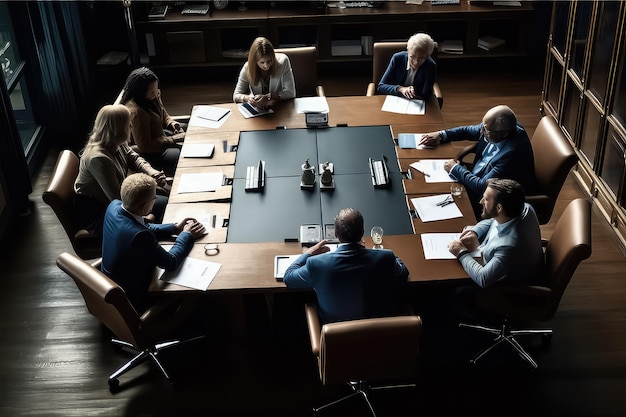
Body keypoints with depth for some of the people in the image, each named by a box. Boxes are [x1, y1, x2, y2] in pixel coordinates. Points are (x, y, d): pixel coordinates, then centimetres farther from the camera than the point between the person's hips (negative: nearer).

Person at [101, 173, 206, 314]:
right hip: (131, 298, -7)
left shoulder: (114, 206, -16)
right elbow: (171, 263, -23)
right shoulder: (139, 235, -39)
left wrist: (175, 228, 1)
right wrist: (187, 235, -9)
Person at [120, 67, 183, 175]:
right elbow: (145, 146, -28)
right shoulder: (135, 112, -32)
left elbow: (163, 113, 16)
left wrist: (171, 122, -7)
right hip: (149, 153, -10)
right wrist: (175, 139, -26)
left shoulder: (154, 95, -6)